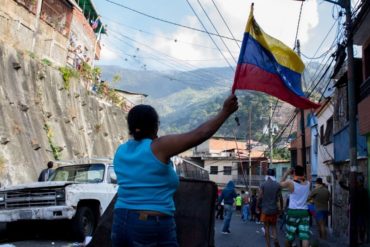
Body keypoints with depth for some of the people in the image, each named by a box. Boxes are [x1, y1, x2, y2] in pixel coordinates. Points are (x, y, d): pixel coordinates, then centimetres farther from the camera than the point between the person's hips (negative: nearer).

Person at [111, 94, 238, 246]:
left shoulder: (120, 151, 7)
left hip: (120, 223, 7)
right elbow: (199, 134, -11)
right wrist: (225, 111, -1)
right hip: (152, 227, -6)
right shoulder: (158, 147, -12)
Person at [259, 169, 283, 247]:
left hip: (265, 209, -2)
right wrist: (281, 207, 11)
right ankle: (275, 239, -10)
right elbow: (280, 198, 0)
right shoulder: (278, 185, -1)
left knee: (267, 227, 7)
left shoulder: (263, 185, -6)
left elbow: (260, 197, -8)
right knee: (273, 226, 15)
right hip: (274, 209, 2)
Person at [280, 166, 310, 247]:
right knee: (305, 237, -5)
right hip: (304, 212, 2)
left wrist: (287, 173, 17)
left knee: (289, 237, 12)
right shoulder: (307, 183, 4)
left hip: (293, 212, -2)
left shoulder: (290, 183, -8)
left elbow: (281, 183, 12)